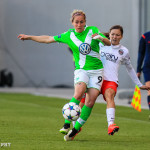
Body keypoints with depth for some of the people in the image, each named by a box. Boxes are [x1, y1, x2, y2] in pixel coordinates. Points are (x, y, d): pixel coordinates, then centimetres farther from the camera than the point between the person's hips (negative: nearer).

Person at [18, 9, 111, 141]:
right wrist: (29, 37, 19)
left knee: (90, 102, -11)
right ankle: (67, 124, -27)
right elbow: (48, 39, 15)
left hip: (97, 70, 0)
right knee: (78, 93, -29)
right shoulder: (69, 35, 5)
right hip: (81, 70, 0)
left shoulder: (93, 30, 2)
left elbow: (108, 43, -4)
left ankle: (75, 130, -2)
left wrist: (101, 38, -26)